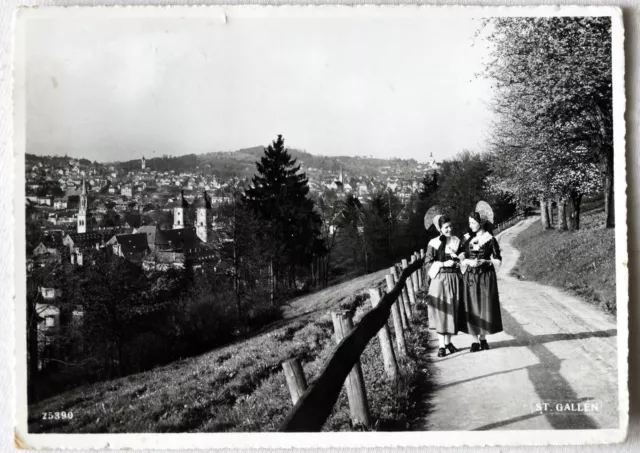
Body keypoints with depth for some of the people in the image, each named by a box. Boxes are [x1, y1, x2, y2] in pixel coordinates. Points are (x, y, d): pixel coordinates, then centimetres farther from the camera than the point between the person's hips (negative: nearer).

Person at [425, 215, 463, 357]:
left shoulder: (456, 241, 7)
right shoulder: (434, 243, -4)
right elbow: (427, 261, -8)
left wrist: (456, 261, -7)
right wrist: (444, 264, -16)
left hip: (454, 279, 4)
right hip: (440, 279, -4)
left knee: (452, 311, 7)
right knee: (441, 311, -5)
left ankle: (448, 342, 20)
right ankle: (441, 345, 0)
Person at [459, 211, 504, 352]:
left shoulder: (490, 239, -3)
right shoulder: (467, 238, 5)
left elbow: (498, 260, -2)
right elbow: (461, 258, 3)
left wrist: (484, 261, -18)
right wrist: (469, 261, -17)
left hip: (486, 277, -2)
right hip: (470, 277, 2)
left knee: (485, 307, 1)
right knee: (472, 307, 1)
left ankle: (483, 338, 16)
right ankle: (476, 340, 9)